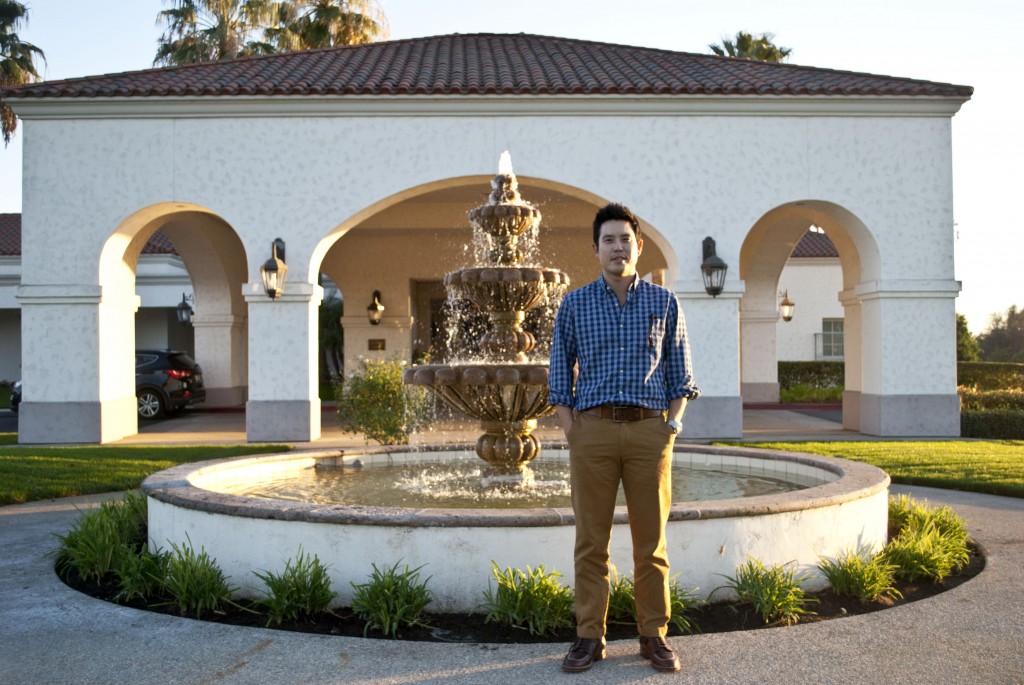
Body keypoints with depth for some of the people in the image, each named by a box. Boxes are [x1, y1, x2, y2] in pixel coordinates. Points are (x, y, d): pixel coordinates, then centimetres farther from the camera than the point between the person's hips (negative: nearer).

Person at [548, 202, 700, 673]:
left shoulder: (663, 302, 9)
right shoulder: (574, 305, 8)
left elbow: (679, 371, 12)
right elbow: (561, 374, 9)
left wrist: (674, 423, 1)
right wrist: (570, 432, 0)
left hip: (648, 428, 0)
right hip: (592, 427, 0)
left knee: (651, 542, 5)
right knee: (590, 542, 3)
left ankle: (654, 637, 16)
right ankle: (589, 637, 12)